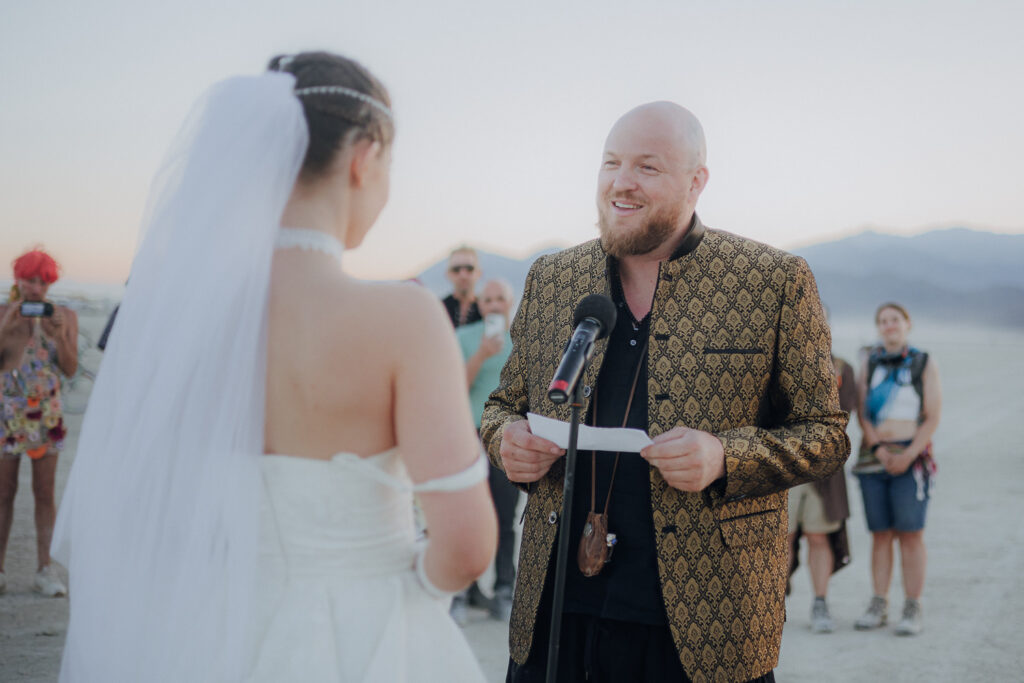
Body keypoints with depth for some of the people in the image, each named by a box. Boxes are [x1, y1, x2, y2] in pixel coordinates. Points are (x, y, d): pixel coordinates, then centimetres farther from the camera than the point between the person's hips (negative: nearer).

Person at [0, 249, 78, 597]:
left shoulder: (65, 317, 2)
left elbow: (71, 369, -2)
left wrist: (58, 335, -15)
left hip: (46, 414, 1)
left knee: (45, 492, 3)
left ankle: (45, 570, 8)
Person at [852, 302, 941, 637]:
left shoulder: (924, 364, 3)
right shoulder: (869, 364, 10)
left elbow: (933, 417, -2)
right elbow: (861, 412, 5)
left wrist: (907, 456, -12)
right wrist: (879, 449, -9)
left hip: (911, 457, -3)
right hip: (873, 456, 3)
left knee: (910, 534, -4)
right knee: (880, 534, 4)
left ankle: (913, 609, 2)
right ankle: (879, 606, 10)